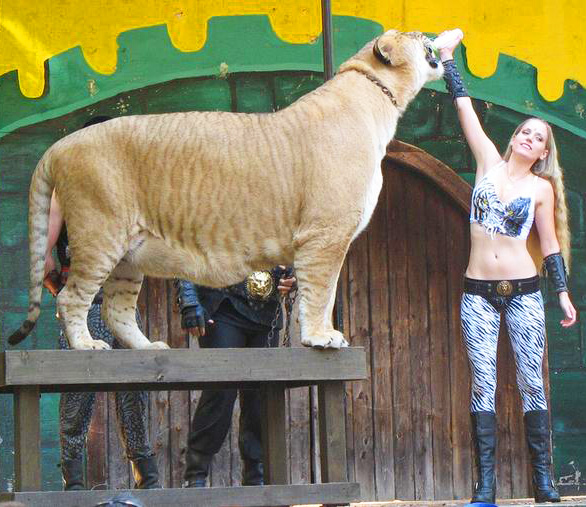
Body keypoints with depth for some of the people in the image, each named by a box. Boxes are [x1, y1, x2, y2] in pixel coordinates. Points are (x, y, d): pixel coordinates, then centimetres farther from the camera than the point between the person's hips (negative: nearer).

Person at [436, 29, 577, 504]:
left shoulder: (542, 187, 3)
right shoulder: (489, 161, 6)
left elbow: (550, 243, 7)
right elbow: (466, 111, 5)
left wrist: (564, 292, 3)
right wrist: (448, 57, 4)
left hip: (523, 290, -1)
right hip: (479, 291, 1)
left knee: (532, 383, -3)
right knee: (483, 385, -3)